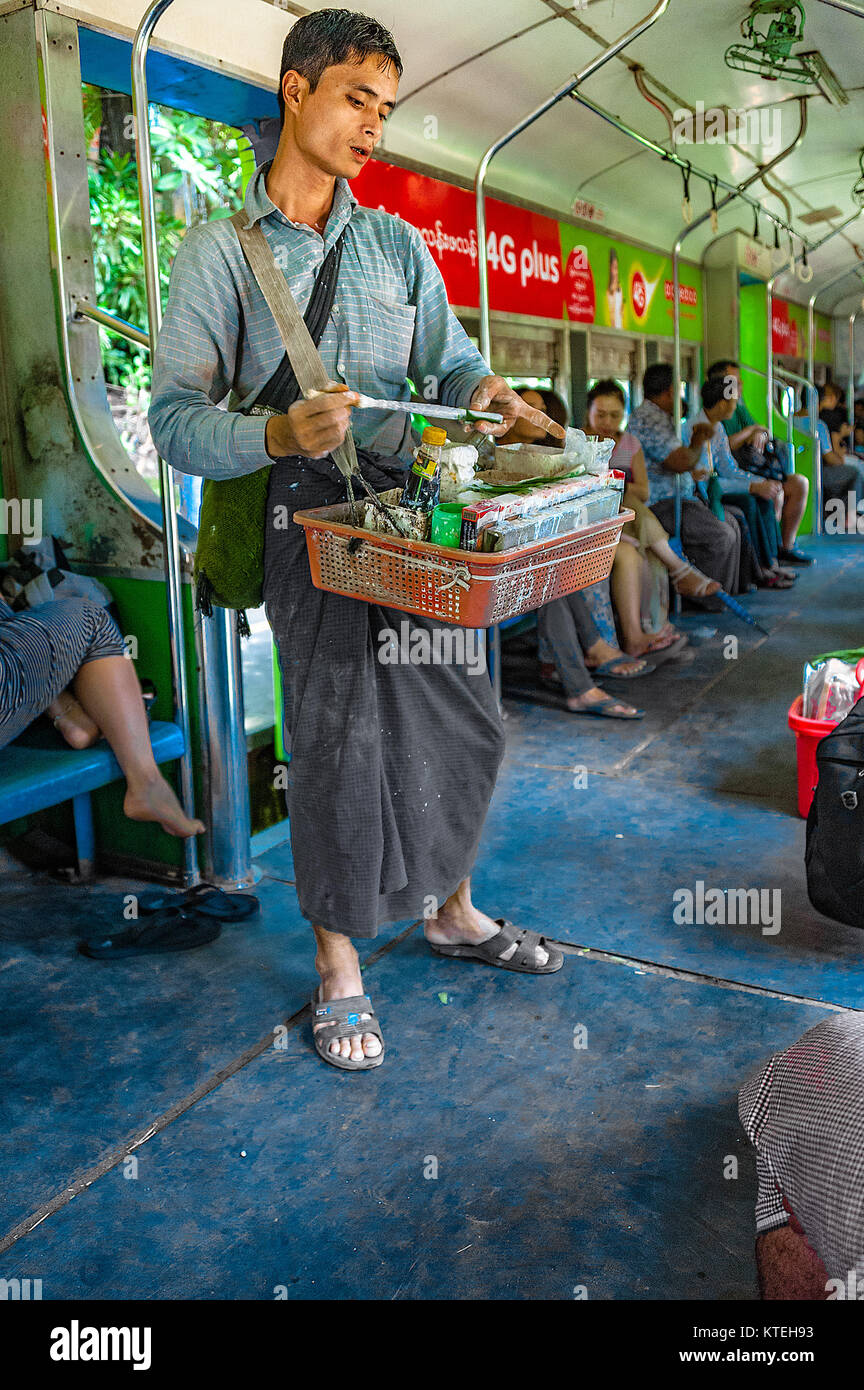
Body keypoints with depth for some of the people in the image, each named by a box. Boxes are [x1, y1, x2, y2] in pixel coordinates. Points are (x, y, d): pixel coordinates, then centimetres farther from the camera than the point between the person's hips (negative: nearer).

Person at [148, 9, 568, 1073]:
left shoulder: (398, 245, 17)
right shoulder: (219, 250, 2)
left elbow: (447, 357, 13)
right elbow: (176, 418, -6)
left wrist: (480, 390, -11)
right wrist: (278, 437, -26)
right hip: (312, 522, -5)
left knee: (464, 722, 9)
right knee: (340, 742, -3)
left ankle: (451, 911, 32)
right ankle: (339, 967, 17)